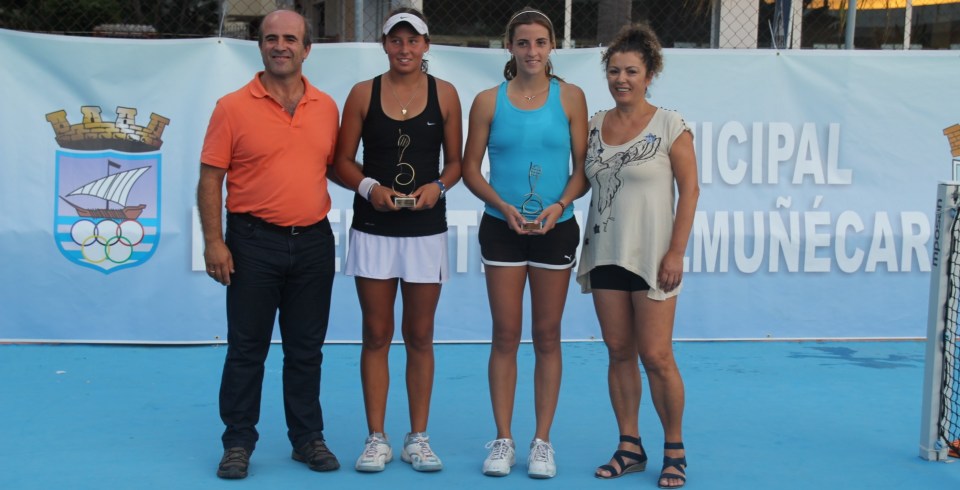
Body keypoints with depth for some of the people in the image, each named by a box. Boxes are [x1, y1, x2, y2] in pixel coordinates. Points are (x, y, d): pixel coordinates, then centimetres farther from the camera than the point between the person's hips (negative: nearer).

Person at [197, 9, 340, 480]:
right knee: (246, 348, 5)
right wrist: (213, 241, -12)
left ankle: (307, 438, 23)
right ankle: (238, 444, 16)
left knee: (306, 349, 11)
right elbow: (210, 180, -5)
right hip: (254, 242, -3)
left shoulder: (327, 107, 6)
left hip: (313, 241, 3)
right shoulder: (233, 107, -4)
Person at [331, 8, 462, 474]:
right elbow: (343, 161, 4)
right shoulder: (363, 94, 2)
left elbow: (455, 161, 8)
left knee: (419, 336, 7)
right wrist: (369, 187, -14)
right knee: (377, 335, 4)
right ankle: (377, 438, 13)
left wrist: (438, 186, -12)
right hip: (373, 229, 0)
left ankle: (418, 438, 17)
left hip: (426, 229, 0)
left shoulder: (445, 94, 3)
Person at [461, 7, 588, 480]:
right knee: (506, 336, 3)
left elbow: (583, 166, 1)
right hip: (502, 227, 0)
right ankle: (503, 440, 13)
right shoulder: (488, 101, 1)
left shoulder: (570, 97, 1)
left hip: (556, 228, 0)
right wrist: (503, 206, -13)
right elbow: (471, 168, 1)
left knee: (547, 336, 6)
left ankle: (542, 441, 15)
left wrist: (561, 205, -15)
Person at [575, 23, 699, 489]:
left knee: (656, 356, -4)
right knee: (619, 353, 8)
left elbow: (689, 189, -7)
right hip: (605, 254, 5)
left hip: (651, 257, -4)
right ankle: (629, 446, 19)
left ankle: (674, 450, 13)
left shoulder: (669, 126, -6)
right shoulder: (593, 125, 7)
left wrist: (676, 253, -13)